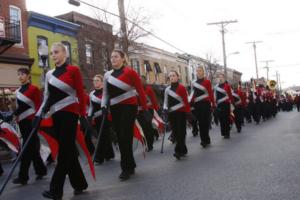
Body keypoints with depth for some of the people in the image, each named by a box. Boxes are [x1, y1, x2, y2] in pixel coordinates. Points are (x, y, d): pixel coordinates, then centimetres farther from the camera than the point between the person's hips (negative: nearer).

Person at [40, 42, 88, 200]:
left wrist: (83, 115, -9)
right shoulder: (49, 74, 13)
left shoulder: (73, 70, -4)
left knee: (64, 151, -6)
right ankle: (80, 183, 22)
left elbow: (81, 94, -6)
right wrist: (39, 115, 6)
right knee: (68, 150, 10)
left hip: (69, 114, -6)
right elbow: (48, 97, 14)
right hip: (56, 115, 6)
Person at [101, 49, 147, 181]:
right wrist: (104, 106, 1)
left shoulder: (130, 72, -6)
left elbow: (140, 90, -5)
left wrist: (144, 108, -6)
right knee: (120, 138, 8)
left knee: (125, 137, -8)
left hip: (128, 107, -6)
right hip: (115, 109, 6)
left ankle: (126, 168, 3)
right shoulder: (107, 75, 11)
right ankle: (130, 166, 21)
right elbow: (106, 92, 16)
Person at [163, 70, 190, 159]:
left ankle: (179, 151, -4)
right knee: (175, 132, 6)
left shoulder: (181, 87, -7)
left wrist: (188, 112, -11)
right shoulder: (167, 89, 10)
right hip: (171, 114, 6)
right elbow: (166, 101, 15)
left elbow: (186, 101, -8)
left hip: (181, 113, -5)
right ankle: (183, 150, 17)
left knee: (181, 132, -6)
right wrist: (165, 109, -1)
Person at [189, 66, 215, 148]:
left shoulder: (207, 81, -1)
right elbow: (193, 94, 9)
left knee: (205, 122, -5)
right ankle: (206, 140, 15)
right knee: (200, 122, 6)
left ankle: (204, 140, 1)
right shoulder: (193, 83, 10)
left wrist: (213, 104, -8)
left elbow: (211, 93, -5)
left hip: (206, 104, -4)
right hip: (197, 105, 4)